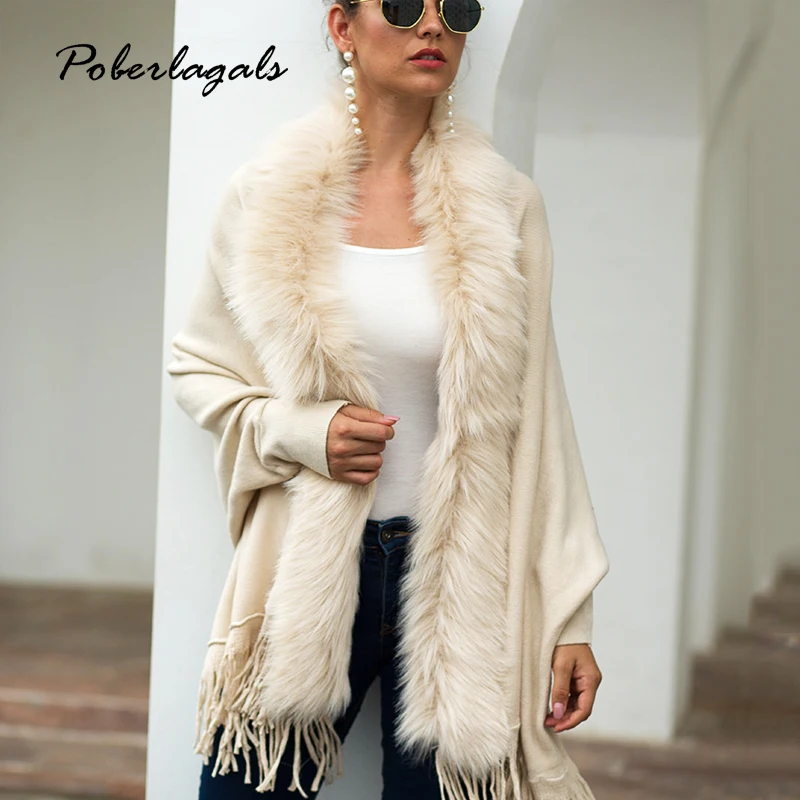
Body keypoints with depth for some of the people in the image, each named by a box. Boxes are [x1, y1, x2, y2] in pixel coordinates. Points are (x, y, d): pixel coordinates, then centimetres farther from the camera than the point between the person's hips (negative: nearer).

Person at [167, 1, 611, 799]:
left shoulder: (504, 208, 0)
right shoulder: (268, 196, 1)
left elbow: (536, 426, 2)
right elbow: (196, 366, 11)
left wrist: (568, 618, -1)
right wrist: (300, 432, -10)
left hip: (456, 579, 0)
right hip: (305, 574, 0)